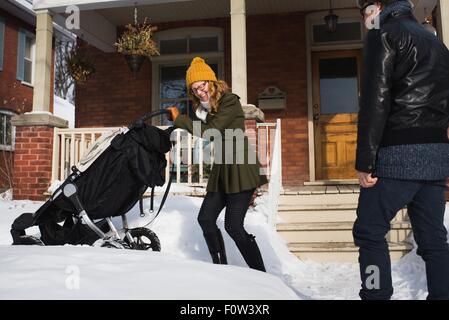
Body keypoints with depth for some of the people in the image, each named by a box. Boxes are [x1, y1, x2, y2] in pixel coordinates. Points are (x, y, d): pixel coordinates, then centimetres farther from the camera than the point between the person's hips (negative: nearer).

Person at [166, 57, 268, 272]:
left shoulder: (230, 102, -11)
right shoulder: (206, 108, 14)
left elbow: (210, 132, -17)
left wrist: (179, 118, -8)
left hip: (241, 169, -9)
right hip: (221, 171, 9)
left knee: (233, 225, -13)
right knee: (206, 218, 7)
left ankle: (261, 274, -2)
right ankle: (220, 267, 22)